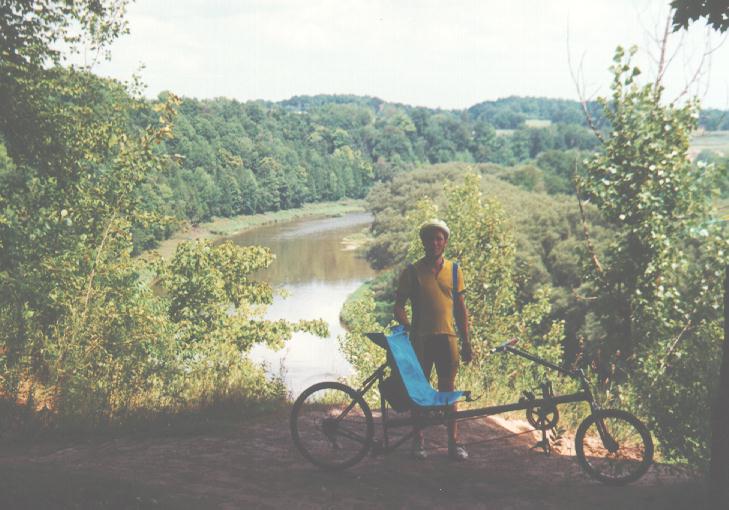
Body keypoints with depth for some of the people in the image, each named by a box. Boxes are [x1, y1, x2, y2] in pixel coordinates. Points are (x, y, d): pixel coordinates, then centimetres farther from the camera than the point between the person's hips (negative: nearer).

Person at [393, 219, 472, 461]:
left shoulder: (453, 270, 8)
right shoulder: (412, 272, 0)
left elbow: (460, 308, 11)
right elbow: (399, 307, 0)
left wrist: (466, 343, 8)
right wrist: (409, 328, -18)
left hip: (446, 337, 2)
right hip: (421, 338, -1)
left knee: (448, 390, 4)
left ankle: (454, 442, 10)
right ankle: (418, 441, 16)